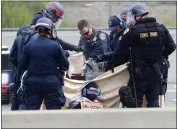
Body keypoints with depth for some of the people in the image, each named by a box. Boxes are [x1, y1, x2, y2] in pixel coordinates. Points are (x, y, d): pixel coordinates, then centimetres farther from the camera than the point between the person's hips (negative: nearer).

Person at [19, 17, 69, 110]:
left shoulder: (29, 46, -2)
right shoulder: (55, 46, -7)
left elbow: (22, 66, 2)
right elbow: (65, 66, -2)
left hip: (33, 82, 2)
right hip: (51, 83, -2)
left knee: (31, 109, 6)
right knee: (54, 109, 4)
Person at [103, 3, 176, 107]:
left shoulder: (133, 32, -12)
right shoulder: (161, 29, 1)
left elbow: (121, 54, -9)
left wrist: (109, 65, 3)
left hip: (139, 73, -4)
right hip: (156, 71, 4)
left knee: (136, 103, 3)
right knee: (153, 101, 12)